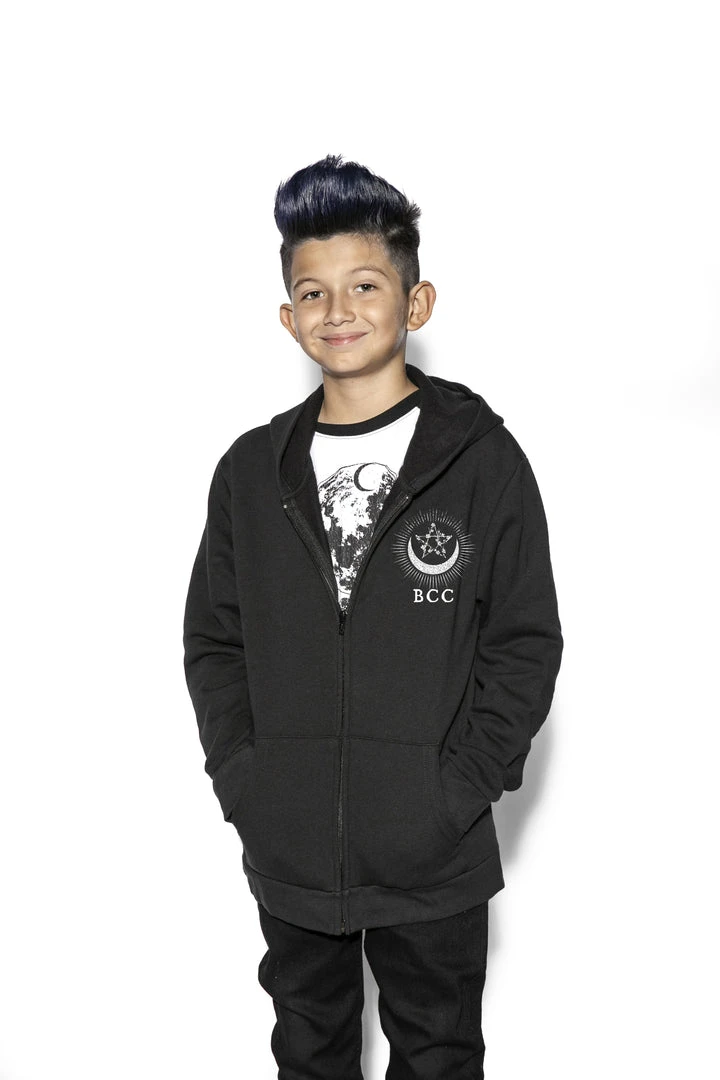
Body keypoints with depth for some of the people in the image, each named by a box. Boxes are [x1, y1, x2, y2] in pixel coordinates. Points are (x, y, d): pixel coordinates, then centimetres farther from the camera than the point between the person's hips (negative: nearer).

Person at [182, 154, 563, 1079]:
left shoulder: (481, 459, -7)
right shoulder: (251, 471, 2)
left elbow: (525, 644, -7)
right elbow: (213, 640, 6)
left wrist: (458, 790, -13)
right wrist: (240, 778, -4)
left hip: (434, 861, -2)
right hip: (287, 857, 3)